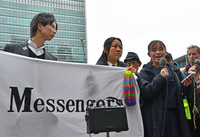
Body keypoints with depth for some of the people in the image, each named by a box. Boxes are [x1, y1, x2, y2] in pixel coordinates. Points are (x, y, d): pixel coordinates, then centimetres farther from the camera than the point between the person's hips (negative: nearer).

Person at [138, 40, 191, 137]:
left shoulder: (174, 70, 16)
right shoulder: (145, 72, 2)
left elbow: (180, 91, 25)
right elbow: (144, 93, -14)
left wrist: (186, 85, 4)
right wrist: (161, 77, -16)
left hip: (175, 114, 4)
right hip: (156, 116, -4)